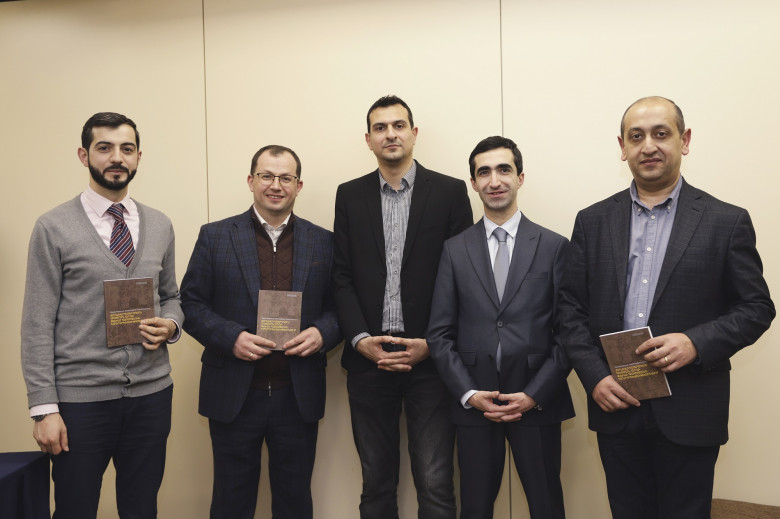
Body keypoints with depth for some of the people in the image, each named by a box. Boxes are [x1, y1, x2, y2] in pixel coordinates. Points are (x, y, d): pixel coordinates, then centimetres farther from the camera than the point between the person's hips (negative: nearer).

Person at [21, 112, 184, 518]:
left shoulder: (160, 226, 8)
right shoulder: (53, 228, -4)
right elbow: (38, 325, -6)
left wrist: (171, 325, -6)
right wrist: (44, 408, -10)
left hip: (151, 394, 3)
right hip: (80, 400, -3)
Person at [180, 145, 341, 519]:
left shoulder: (323, 242, 6)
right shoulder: (215, 236, 2)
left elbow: (339, 306, 8)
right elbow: (191, 304, 0)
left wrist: (323, 333, -13)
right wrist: (232, 338, -16)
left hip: (299, 397, 2)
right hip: (234, 394, -1)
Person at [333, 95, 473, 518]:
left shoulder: (449, 192, 3)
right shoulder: (350, 195, 10)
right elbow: (342, 275, 5)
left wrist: (431, 344, -10)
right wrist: (360, 339, -8)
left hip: (429, 357, -2)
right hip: (368, 357, 3)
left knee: (435, 484, -1)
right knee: (376, 483, 12)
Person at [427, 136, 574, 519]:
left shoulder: (554, 246, 2)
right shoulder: (455, 250, 5)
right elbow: (440, 333, 3)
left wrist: (535, 394, -9)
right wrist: (469, 394, -7)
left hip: (538, 403, -1)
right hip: (472, 405, 1)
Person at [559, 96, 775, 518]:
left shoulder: (726, 222, -1)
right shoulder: (592, 222, 5)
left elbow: (757, 308, 0)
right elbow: (572, 308, 4)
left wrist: (697, 342, -17)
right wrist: (594, 377, -7)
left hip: (689, 412, -2)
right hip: (615, 405, 2)